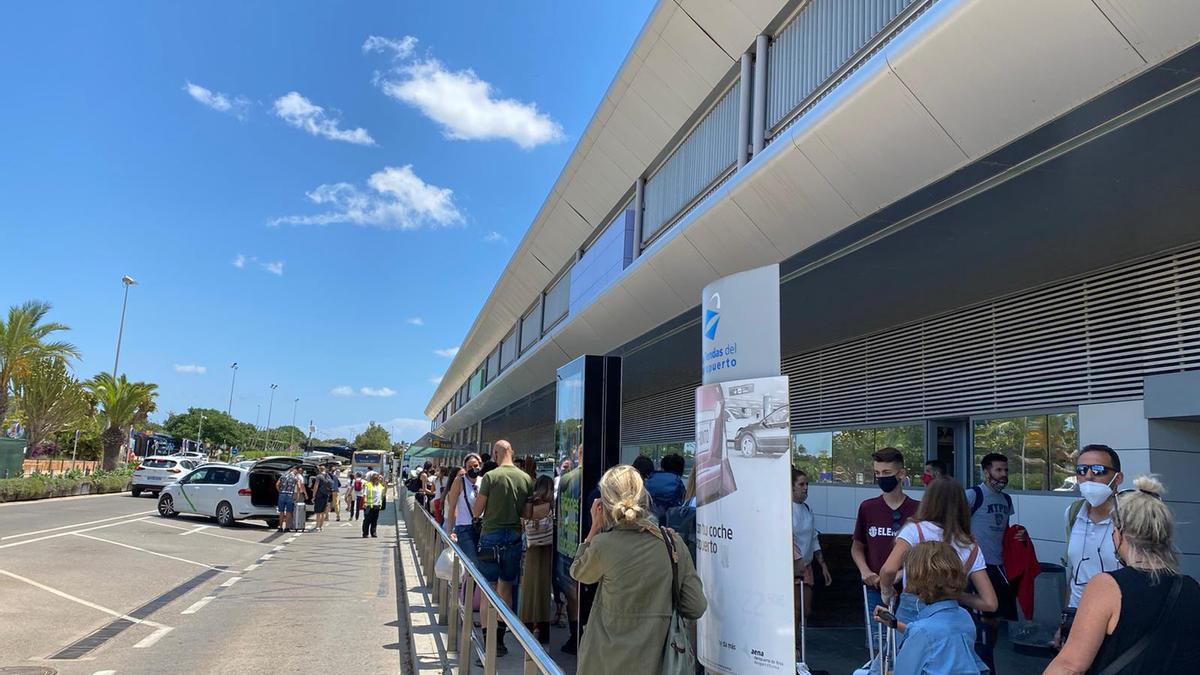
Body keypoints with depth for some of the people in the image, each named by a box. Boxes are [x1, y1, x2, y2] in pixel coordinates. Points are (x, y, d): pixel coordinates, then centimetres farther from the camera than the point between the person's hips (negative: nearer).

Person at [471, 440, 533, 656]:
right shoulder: (526, 478, -1)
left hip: (491, 536, -4)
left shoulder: (491, 476, -11)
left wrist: (478, 498, 11)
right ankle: (500, 639, 21)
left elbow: (476, 512, -7)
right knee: (505, 588, 14)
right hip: (514, 538, 4)